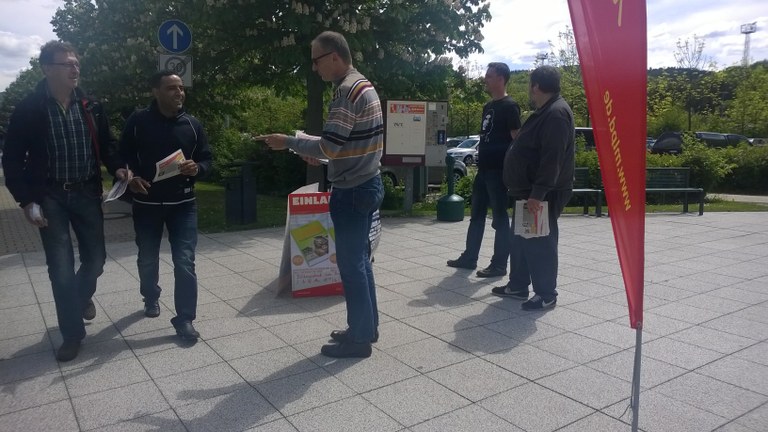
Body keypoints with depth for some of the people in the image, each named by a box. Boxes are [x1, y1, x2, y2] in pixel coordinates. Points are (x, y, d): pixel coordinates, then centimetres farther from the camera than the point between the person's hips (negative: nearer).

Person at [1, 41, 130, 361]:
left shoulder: (91, 106, 3)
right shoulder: (28, 109, -7)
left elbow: (106, 144, 13)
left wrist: (117, 168, -8)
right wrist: (27, 200, -11)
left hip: (87, 193, 3)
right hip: (50, 197, -3)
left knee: (95, 259, 9)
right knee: (61, 268, -1)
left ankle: (83, 295, 44)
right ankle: (72, 334, 15)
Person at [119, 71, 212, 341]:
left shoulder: (192, 124, 1)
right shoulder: (138, 121, -3)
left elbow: (207, 159, 6)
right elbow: (122, 156, 5)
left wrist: (196, 169, -15)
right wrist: (130, 179, -13)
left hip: (183, 204, 0)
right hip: (146, 203, 0)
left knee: (185, 262, -7)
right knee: (148, 259, 15)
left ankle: (184, 319, 0)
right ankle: (151, 297, 42)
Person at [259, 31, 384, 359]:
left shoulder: (347, 91, -18)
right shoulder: (363, 85, 14)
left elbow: (328, 146, -22)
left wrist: (288, 142, -10)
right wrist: (320, 155, 12)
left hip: (352, 192, -10)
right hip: (366, 184, 10)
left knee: (351, 264, 0)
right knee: (359, 260, 17)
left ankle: (359, 338, 12)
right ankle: (367, 326, 28)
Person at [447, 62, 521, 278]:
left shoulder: (509, 106, -9)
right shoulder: (488, 106, 16)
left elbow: (517, 140, -13)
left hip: (499, 171, -9)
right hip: (484, 169, 9)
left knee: (500, 218, -1)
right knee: (476, 215, 14)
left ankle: (499, 264, 7)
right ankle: (469, 258, 24)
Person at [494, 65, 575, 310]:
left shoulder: (556, 113, -18)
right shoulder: (545, 111, 16)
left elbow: (552, 159, -26)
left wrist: (538, 193, -29)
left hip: (543, 195, -11)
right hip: (529, 191, 11)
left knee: (540, 243, -3)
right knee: (522, 240, 17)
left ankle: (546, 295, 8)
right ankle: (518, 286, 29)